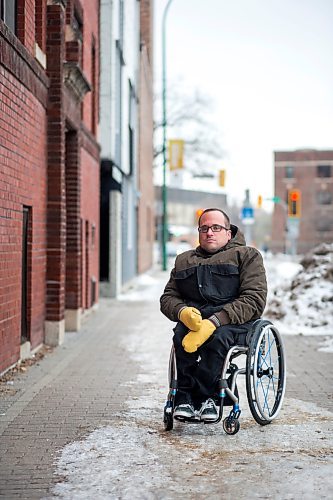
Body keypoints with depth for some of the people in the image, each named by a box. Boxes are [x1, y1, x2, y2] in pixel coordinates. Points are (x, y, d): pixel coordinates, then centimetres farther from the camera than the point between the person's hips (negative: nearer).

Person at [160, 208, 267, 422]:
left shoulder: (247, 255, 10)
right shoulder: (184, 260, 26)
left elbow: (255, 300, -5)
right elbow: (167, 297, 18)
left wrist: (215, 321, -19)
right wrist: (182, 311, -9)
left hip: (236, 323, -3)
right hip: (192, 319, 3)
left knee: (218, 336, -36)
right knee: (181, 335, -31)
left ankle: (187, 396, -28)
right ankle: (208, 398, -28)